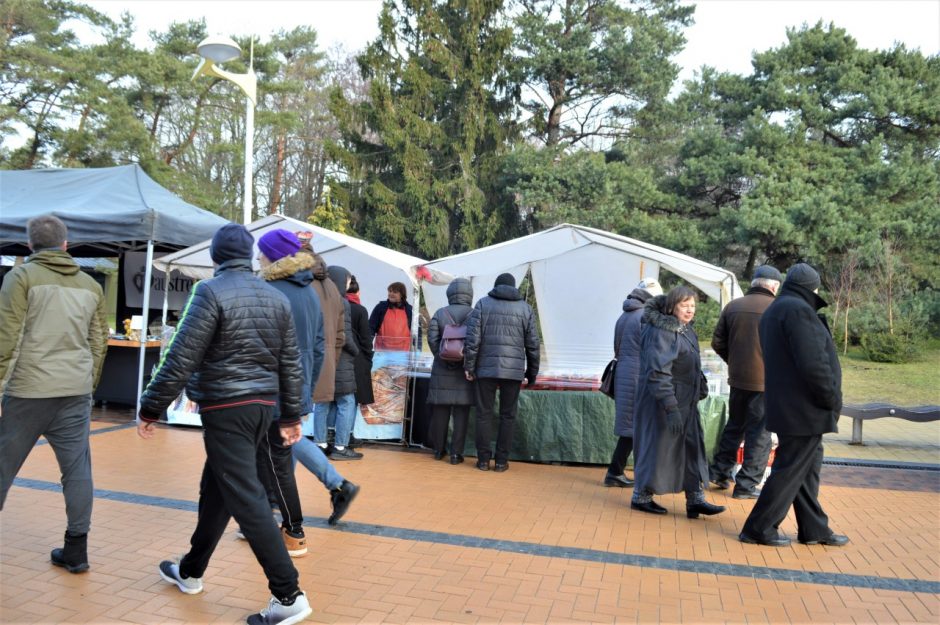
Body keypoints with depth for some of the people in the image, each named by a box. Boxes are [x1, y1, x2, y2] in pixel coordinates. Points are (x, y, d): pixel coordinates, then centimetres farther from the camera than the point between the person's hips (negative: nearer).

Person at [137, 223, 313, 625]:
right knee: (215, 490, 21)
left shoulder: (211, 292, -10)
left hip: (226, 409, -7)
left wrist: (151, 409, -4)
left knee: (246, 499, -6)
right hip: (263, 406, 7)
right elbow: (291, 364, 11)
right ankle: (190, 571, 36)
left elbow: (181, 359, -14)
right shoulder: (277, 298, 9)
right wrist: (291, 416, 18)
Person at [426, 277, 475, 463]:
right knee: (461, 412, 4)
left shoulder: (439, 314, 3)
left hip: (442, 370, 2)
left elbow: (432, 339, -6)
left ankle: (439, 449, 21)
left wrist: (445, 360, -2)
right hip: (465, 371, -2)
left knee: (440, 411, 11)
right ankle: (456, 453, 5)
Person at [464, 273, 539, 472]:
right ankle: (501, 460, 9)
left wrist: (469, 366, 1)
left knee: (484, 413, 7)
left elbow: (473, 338, -4)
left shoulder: (482, 304, 4)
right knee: (507, 415, 8)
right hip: (514, 370, 1)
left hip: (486, 368, 0)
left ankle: (483, 459, 9)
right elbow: (532, 345, 6)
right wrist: (532, 372, 14)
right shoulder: (525, 308, 7)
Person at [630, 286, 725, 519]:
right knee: (657, 445, 1)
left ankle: (695, 500, 16)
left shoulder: (685, 330, 11)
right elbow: (658, 372, -25)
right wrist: (670, 407, -29)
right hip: (663, 401, -9)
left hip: (686, 402, 9)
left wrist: (701, 386, 15)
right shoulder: (661, 332, -19)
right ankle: (641, 497, 17)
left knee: (692, 447, 9)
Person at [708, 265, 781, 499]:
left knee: (734, 426, 21)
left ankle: (719, 471, 26)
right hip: (766, 381, -5)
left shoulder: (733, 306, 3)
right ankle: (747, 484, 10)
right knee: (759, 433, 6)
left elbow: (717, 342, 5)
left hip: (737, 378, 5)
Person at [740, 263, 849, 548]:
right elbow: (813, 363, -23)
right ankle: (759, 528, 6)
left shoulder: (774, 311, 16)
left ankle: (814, 529, 28)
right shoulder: (798, 310, -17)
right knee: (791, 470, -1)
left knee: (807, 468, 17)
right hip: (805, 407, -10)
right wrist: (833, 399, -13)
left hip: (788, 405, 10)